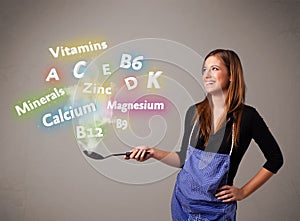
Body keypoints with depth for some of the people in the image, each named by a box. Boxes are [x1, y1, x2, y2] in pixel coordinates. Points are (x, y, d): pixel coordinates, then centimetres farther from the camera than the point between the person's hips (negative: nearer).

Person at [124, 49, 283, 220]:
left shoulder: (247, 116, -12)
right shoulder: (195, 112, -2)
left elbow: (275, 158, -1)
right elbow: (184, 159, 8)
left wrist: (243, 191, -2)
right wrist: (154, 153, -6)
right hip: (182, 200, 4)